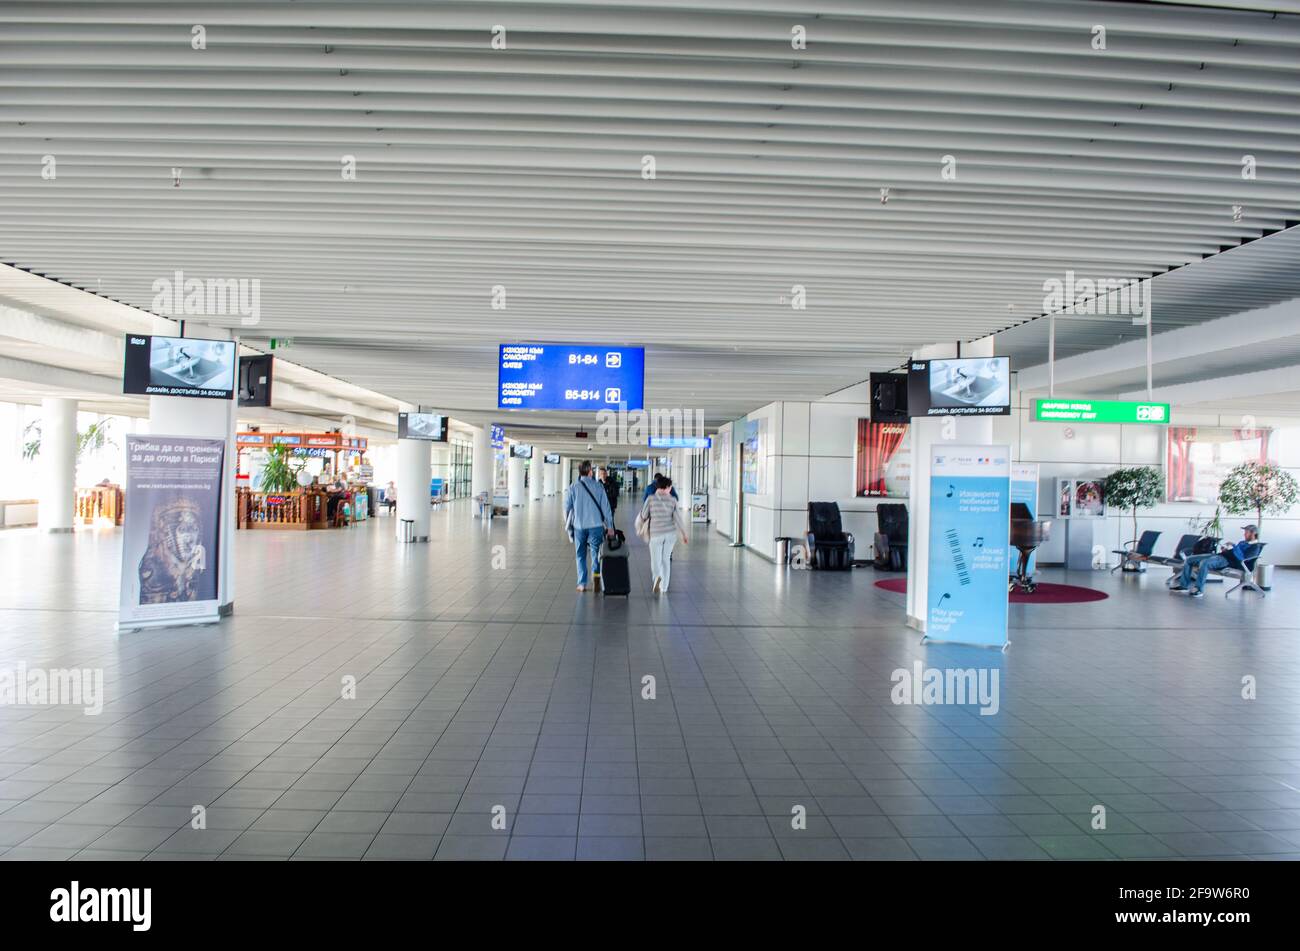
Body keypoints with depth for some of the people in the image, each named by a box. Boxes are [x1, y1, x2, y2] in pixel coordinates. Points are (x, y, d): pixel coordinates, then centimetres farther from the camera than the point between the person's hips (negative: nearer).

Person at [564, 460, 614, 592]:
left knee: (581, 555, 10)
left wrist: (569, 525, 18)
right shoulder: (598, 486, -2)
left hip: (579, 526, 1)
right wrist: (610, 526, 5)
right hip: (596, 525, -1)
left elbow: (567, 508, 4)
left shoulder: (572, 488, -1)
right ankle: (596, 570, -16)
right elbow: (606, 507, -1)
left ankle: (582, 583, 9)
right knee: (595, 550, 10)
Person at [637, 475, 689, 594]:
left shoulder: (651, 498, -6)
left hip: (656, 534, -2)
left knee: (656, 561, 5)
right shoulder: (672, 500, -3)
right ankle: (664, 588, 17)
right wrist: (684, 534, 4)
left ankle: (657, 577, -27)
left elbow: (643, 516, -4)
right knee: (666, 559, 17)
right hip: (671, 533, 2)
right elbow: (678, 518, -4)